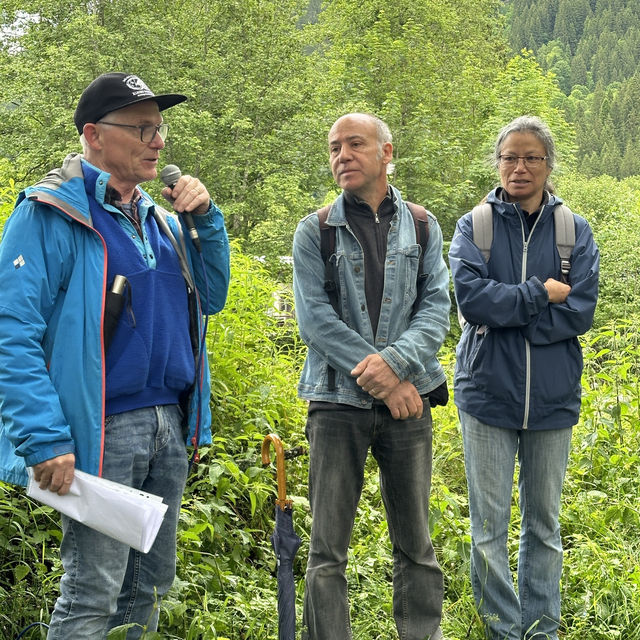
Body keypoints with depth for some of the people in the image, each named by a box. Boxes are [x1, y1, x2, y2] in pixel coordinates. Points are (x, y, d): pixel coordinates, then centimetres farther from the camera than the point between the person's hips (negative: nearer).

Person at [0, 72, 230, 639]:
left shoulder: (160, 218, 14)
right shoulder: (51, 214, -9)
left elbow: (210, 298, 18)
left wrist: (206, 219, 4)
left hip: (169, 421, 7)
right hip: (102, 430, -7)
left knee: (150, 583, 15)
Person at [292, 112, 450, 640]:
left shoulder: (422, 228, 9)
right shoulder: (316, 231, 4)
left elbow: (437, 308, 0)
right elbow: (315, 318, -6)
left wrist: (396, 361, -18)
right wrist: (383, 378, -12)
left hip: (407, 401, 2)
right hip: (338, 401, -1)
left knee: (416, 545, 9)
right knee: (328, 548, 1)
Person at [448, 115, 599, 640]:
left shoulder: (575, 231, 3)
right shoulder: (474, 226, 1)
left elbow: (581, 311, -10)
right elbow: (470, 295, -15)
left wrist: (504, 313, -14)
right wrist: (540, 293, -15)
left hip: (552, 399, 1)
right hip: (488, 394, -1)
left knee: (545, 523, 12)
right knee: (489, 526, 6)